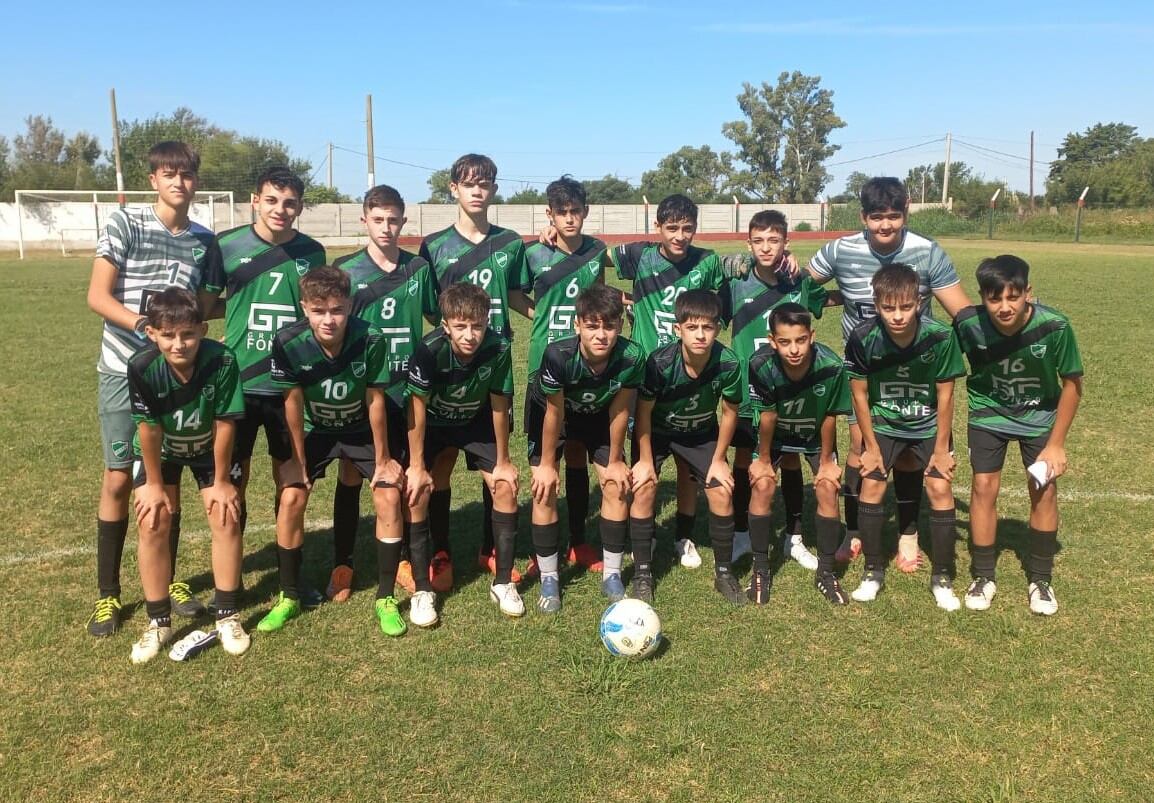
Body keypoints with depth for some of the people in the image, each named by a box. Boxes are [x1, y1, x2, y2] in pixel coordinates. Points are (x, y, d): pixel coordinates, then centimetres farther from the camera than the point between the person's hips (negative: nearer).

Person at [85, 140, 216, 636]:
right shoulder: (124, 224, -5)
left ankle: (167, 581, 25)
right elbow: (98, 297, -10)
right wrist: (146, 326, -22)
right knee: (119, 480, 0)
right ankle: (107, 593, 14)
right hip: (124, 371, -3)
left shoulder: (203, 239, 6)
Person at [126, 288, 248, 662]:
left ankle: (228, 616, 8)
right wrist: (154, 484, -11)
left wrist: (221, 481, -14)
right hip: (160, 449, 0)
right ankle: (158, 622, 8)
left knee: (226, 517, -8)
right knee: (152, 522, -8)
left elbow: (225, 424, -24)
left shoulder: (222, 361, -35)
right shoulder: (142, 367, -33)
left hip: (209, 447, 0)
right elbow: (149, 428, -21)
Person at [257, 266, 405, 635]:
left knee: (389, 496, -14)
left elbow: (374, 400, -19)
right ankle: (289, 597, 9)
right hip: (314, 429, 1)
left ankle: (386, 599, 1)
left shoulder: (371, 340, -30)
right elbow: (293, 402, -16)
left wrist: (383, 458, -11)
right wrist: (298, 458, -8)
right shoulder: (288, 343, -28)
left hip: (362, 428, 0)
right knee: (291, 499, -12)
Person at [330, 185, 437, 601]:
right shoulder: (345, 270, -2)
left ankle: (402, 560, 25)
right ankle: (342, 565, 19)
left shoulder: (418, 269, 3)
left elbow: (439, 318, 11)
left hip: (405, 390, 1)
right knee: (351, 477, 6)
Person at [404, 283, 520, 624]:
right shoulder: (429, 350, -35)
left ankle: (503, 583, 7)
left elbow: (499, 407, -17)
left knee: (506, 487, -9)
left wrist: (503, 462, -8)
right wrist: (416, 466, -19)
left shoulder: (498, 349, -30)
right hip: (432, 423, -1)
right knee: (417, 491, -17)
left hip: (477, 421, 2)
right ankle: (422, 590, -3)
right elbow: (417, 407, -23)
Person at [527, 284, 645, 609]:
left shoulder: (631, 357, -34)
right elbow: (554, 413, -24)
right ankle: (549, 578, 5)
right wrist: (547, 464, -13)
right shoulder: (558, 356, -40)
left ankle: (612, 575, 11)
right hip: (549, 410, -2)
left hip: (598, 413, 2)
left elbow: (619, 411, -17)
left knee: (616, 485, -5)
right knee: (545, 489, -10)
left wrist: (615, 461, -6)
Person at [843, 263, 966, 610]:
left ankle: (942, 577, 8)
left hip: (930, 424, 0)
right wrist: (871, 447, -6)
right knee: (871, 486, -6)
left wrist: (942, 448, -9)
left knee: (940, 488, -7)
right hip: (883, 423, 1)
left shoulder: (940, 337, -26)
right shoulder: (862, 338, -25)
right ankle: (873, 571, 11)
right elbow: (859, 393, -11)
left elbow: (945, 394, -14)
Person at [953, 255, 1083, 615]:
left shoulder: (1055, 327, -29)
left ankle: (1040, 579, 17)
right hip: (988, 413, 0)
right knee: (984, 486, -5)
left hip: (1040, 414, 0)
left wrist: (1056, 443, -11)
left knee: (1045, 488, -2)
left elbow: (1072, 384, -14)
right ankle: (983, 578, 11)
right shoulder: (968, 325, -28)